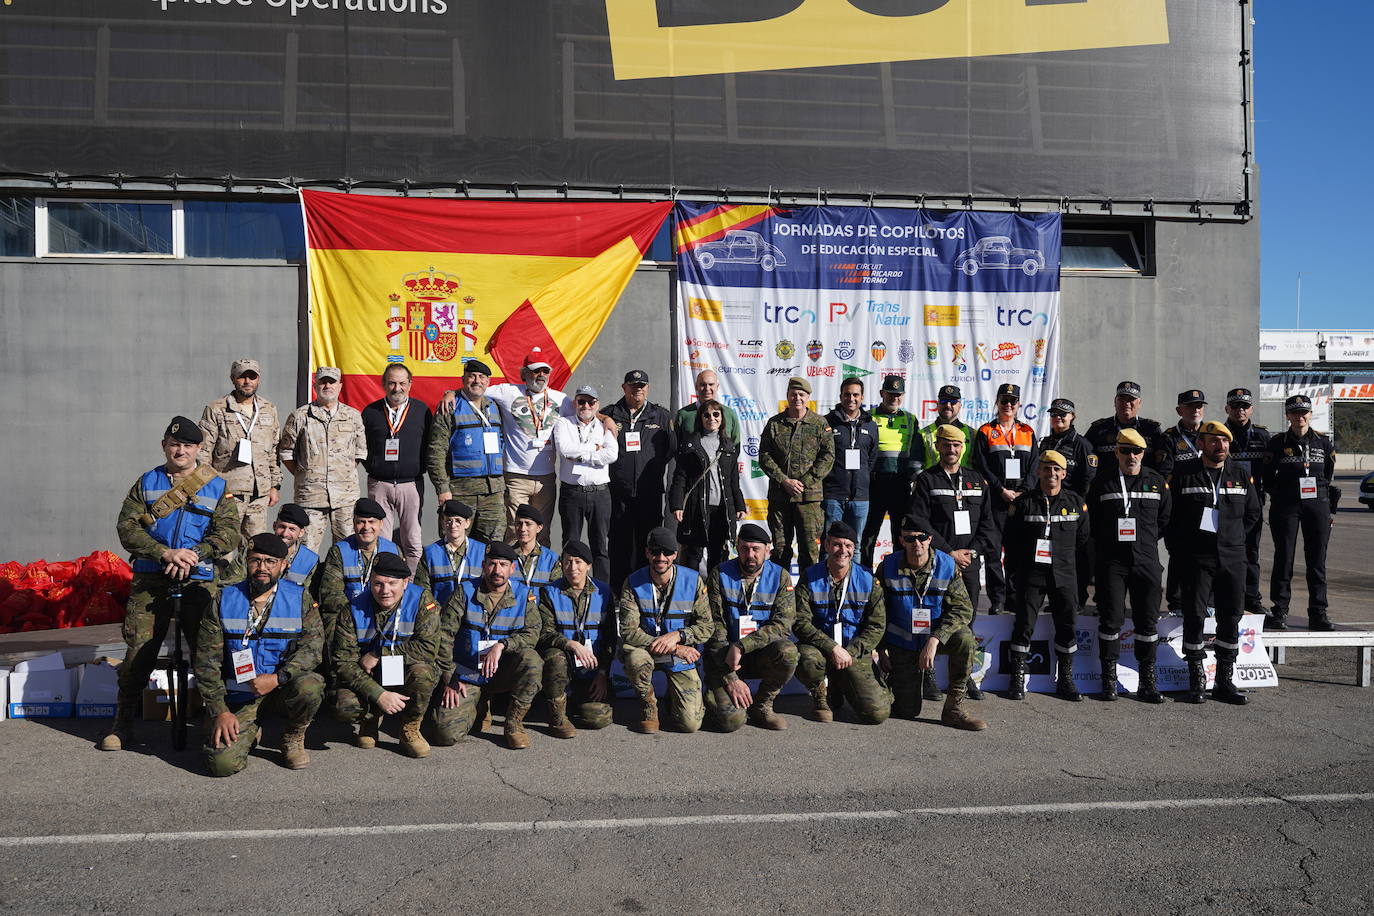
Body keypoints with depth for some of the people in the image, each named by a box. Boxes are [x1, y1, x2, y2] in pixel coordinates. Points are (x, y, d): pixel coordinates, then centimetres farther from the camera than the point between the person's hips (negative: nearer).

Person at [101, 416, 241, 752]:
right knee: (139, 650, -1)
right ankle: (122, 724, 12)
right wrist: (166, 553, -13)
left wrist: (194, 556, -17)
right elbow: (127, 527, 1)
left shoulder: (217, 486, 8)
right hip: (150, 581, 1)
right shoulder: (147, 483, 11)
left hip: (199, 581, -1)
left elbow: (228, 533, -1)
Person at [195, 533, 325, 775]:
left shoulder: (300, 598, 0)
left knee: (310, 686, -34)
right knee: (222, 763, -21)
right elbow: (207, 660, 0)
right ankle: (250, 733, 17)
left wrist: (278, 678, -25)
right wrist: (219, 710, -8)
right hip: (239, 697, 0)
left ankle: (294, 739, -1)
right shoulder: (224, 601, 1)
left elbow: (313, 646, -10)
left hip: (284, 689, 0)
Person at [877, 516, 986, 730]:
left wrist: (934, 640, -29)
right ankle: (893, 678, 30)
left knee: (964, 639, -34)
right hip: (902, 643, 0)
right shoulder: (888, 567, -10)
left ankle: (953, 710, -19)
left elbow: (962, 608, -17)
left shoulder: (947, 566, -11)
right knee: (907, 711, -6)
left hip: (938, 635, 1)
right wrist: (881, 650, -2)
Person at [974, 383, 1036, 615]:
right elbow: (981, 466, -3)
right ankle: (997, 599, 0)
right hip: (995, 499, -2)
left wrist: (1023, 492, -6)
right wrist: (1002, 491, -11)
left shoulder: (1028, 433, 13)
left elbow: (1034, 466, 9)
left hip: (1022, 499, 3)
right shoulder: (986, 432, 5)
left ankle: (1015, 597, 13)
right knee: (993, 549, -4)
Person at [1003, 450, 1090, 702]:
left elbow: (1083, 538, 15)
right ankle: (1017, 680, 6)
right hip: (1031, 574, -2)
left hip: (1064, 575, 2)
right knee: (1024, 625, -2)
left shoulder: (1076, 502, 7)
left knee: (1067, 627, 4)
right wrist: (1013, 573, 2)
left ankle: (1065, 681, 17)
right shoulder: (1023, 502, 1)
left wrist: (1068, 563, 12)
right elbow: (1011, 541, 4)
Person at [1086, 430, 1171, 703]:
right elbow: (1092, 521, 9)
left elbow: (1165, 520, 14)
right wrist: (1107, 543, 6)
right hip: (1111, 561, -2)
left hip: (1146, 560, 2)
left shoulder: (1156, 482, 8)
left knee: (1148, 620, 4)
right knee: (1110, 619, -1)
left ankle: (1148, 681, 12)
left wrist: (1147, 541, 11)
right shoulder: (1102, 482, 4)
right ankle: (1109, 679, 8)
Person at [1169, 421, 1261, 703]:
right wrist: (1184, 544, 1)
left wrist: (1233, 537, 11)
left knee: (1231, 618, 5)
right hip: (1197, 559, -3)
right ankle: (1197, 681, 6)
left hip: (1232, 558, 3)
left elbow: (1252, 511, 19)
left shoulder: (1240, 476, 9)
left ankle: (1225, 681, 15)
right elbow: (1168, 515, 3)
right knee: (1194, 616, -3)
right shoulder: (1184, 476, -1)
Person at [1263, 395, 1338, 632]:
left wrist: (1331, 509, 11)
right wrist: (1279, 497, 3)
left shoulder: (1324, 442, 9)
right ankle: (1279, 612, 5)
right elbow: (1268, 477, 7)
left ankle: (1318, 613, 10)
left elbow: (1329, 476, 14)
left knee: (1317, 560, 4)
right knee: (1283, 558, -1)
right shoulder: (1278, 443, 2)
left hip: (1317, 505, 2)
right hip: (1285, 507, -2)